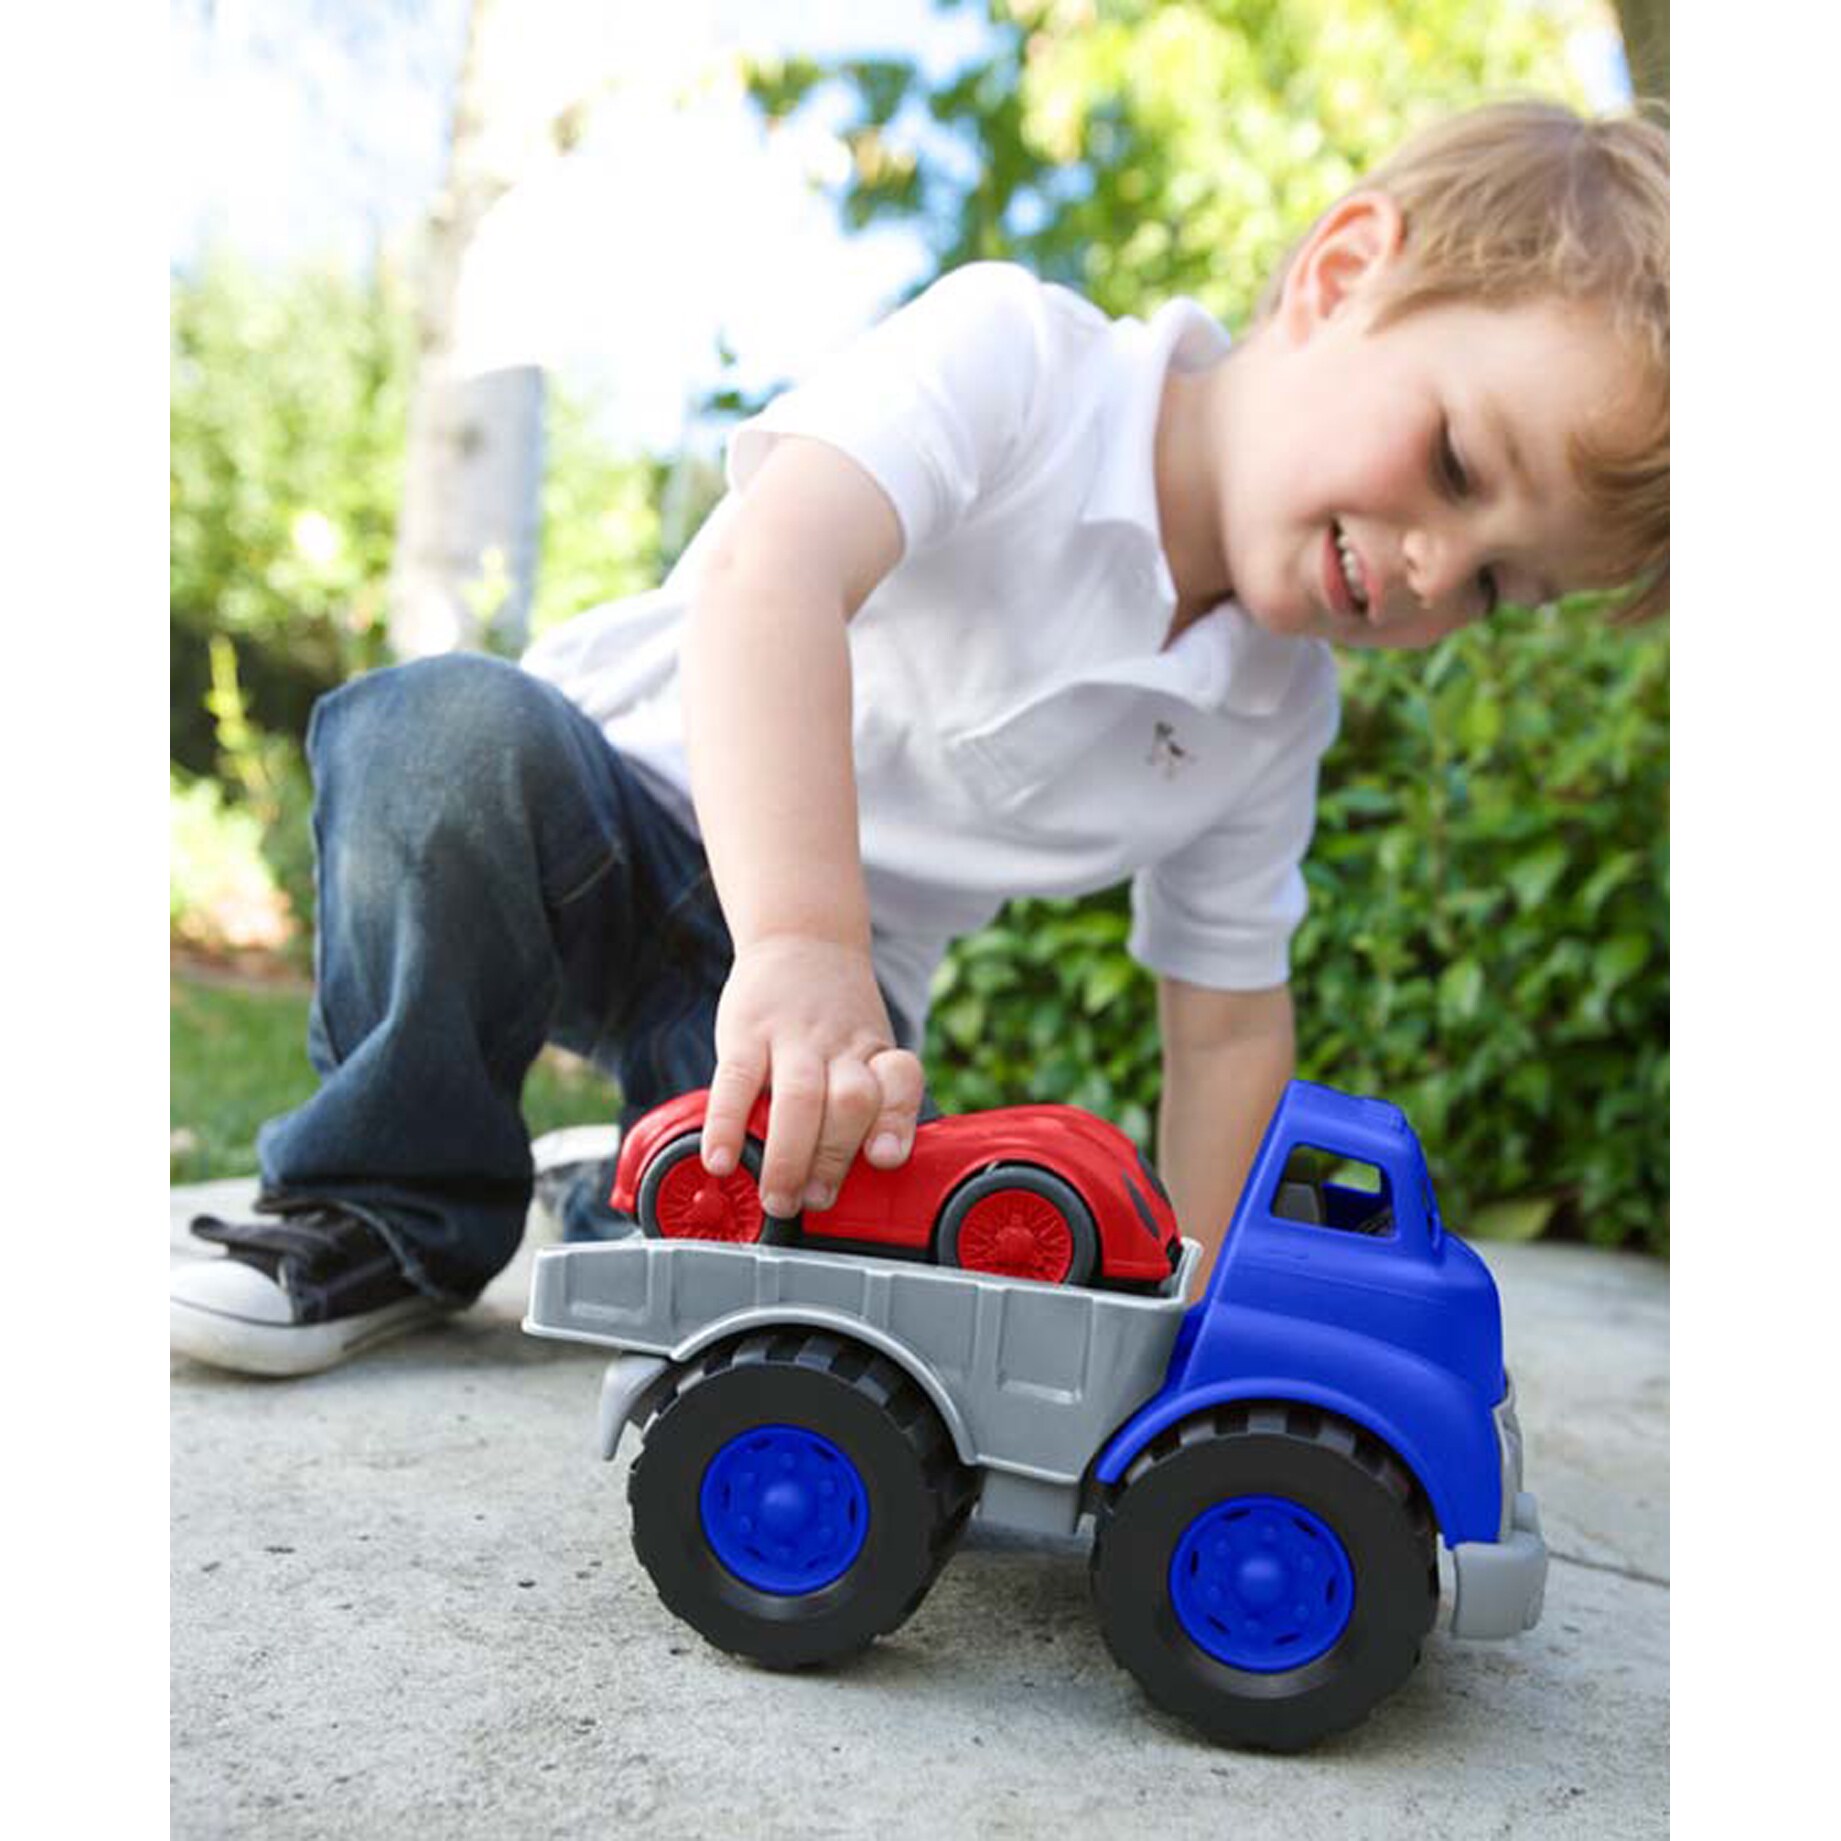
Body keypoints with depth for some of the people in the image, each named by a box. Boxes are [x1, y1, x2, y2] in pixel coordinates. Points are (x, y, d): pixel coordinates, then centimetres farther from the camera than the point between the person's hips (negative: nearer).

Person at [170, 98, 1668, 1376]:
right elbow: (769, 573, -39)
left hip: (837, 976, 3)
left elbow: (1228, 1027, 3)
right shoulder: (1018, 352, -21)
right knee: (456, 736, -37)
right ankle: (397, 1211, -12)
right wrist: (801, 942, -52)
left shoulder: (1275, 723, -4)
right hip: (646, 800, -3)